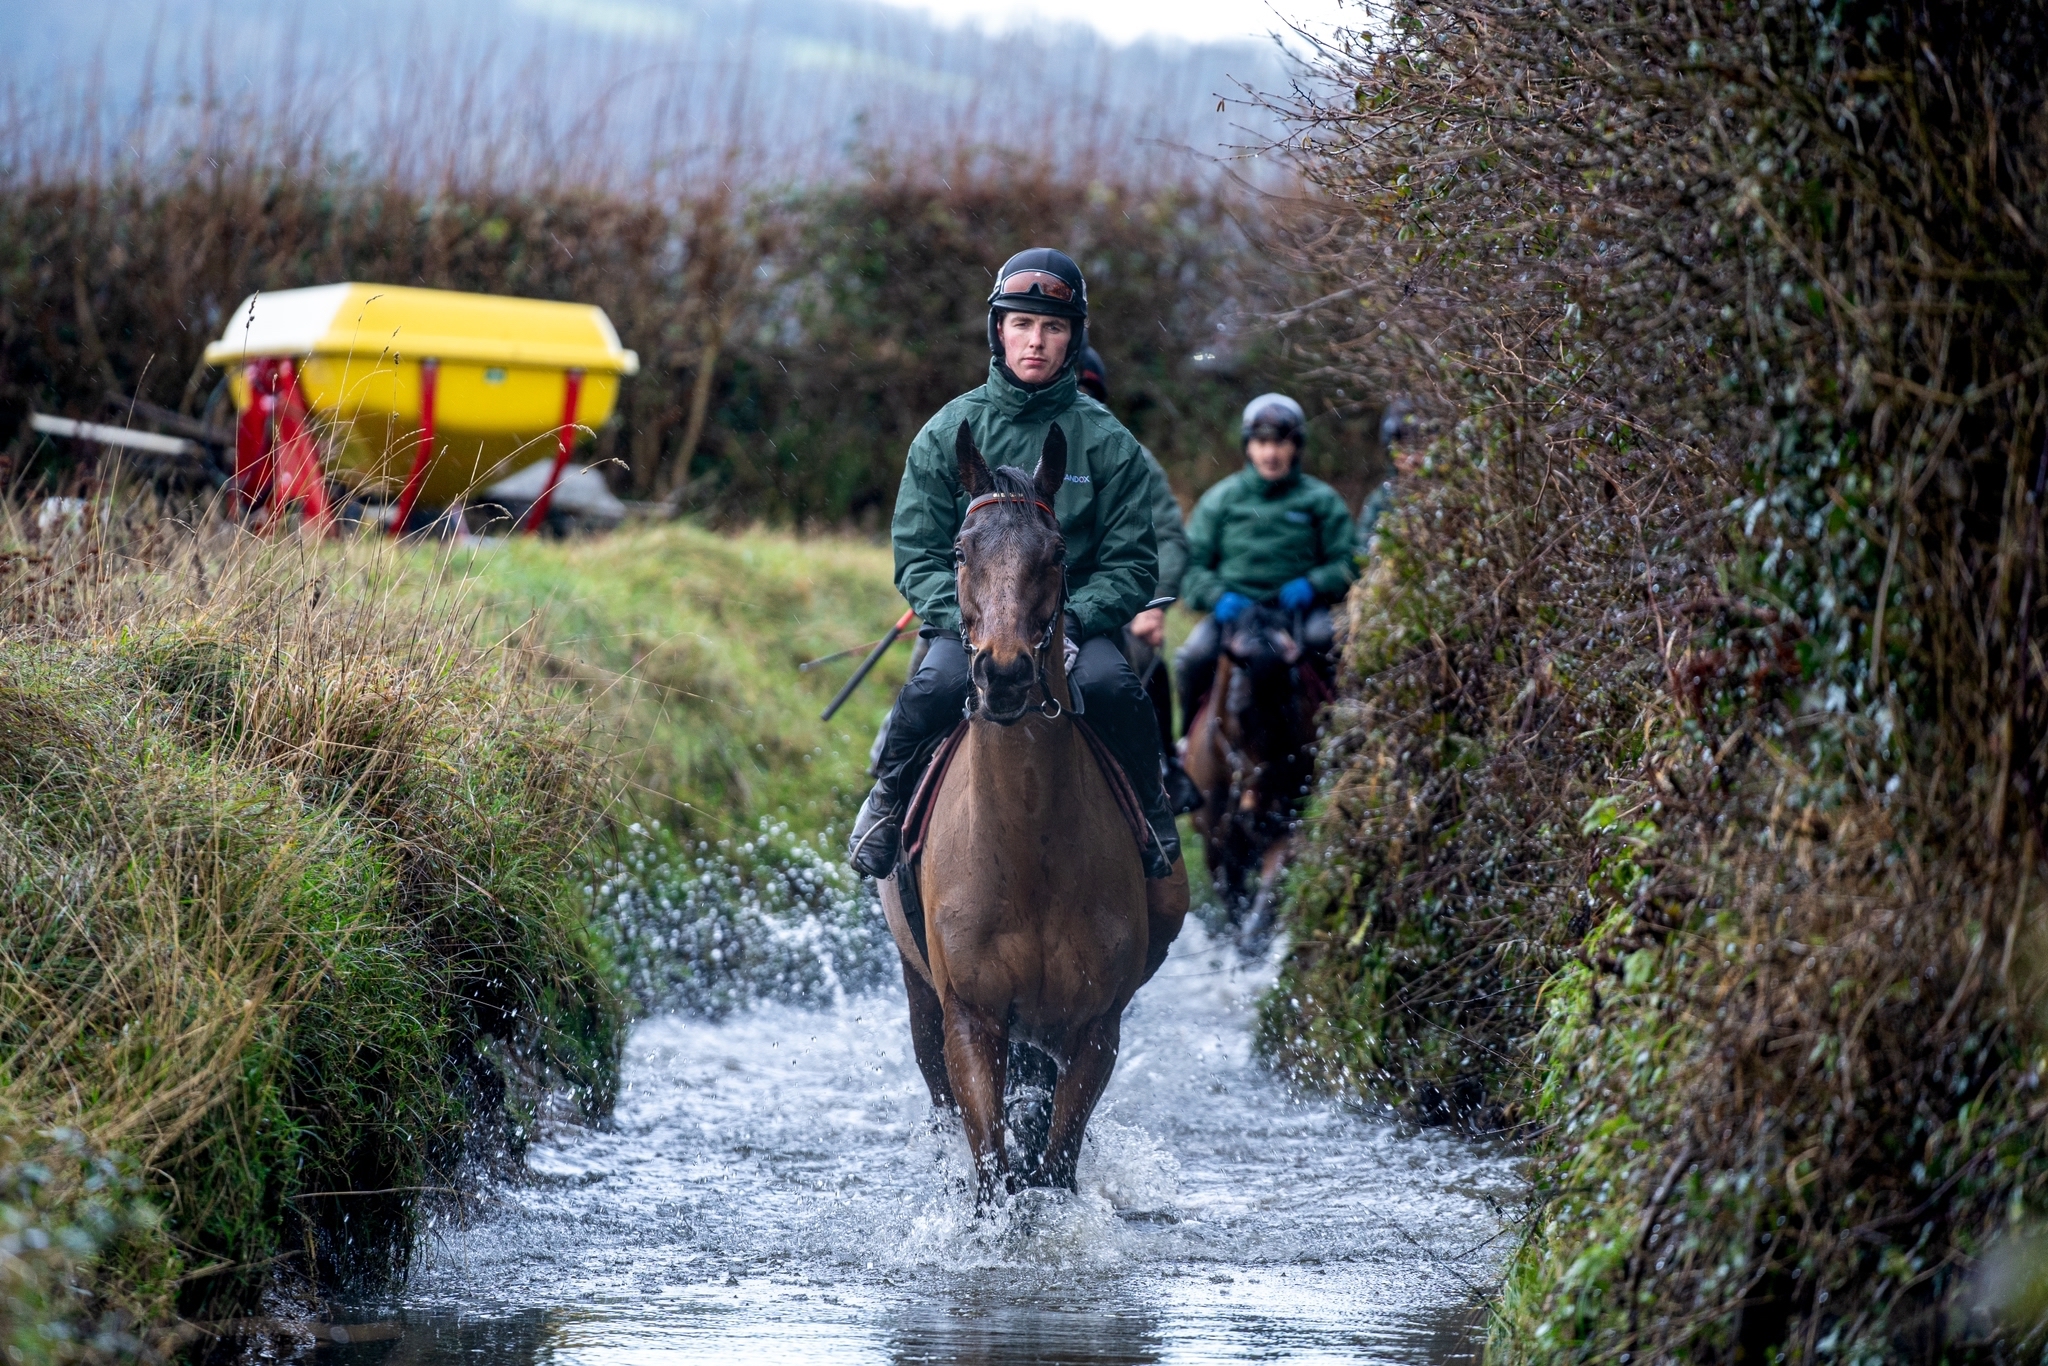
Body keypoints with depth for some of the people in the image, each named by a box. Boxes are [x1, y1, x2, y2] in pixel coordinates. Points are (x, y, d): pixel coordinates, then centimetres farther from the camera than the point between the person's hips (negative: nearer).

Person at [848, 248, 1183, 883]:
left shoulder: (1106, 441, 3)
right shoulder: (948, 433, 4)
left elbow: (1131, 563, 2)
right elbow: (917, 556, 2)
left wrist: (1071, 622, -16)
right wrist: (970, 622, -16)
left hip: (1076, 621, 0)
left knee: (1110, 685, -31)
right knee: (936, 685, -32)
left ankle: (1151, 814, -5)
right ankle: (886, 806, -5)